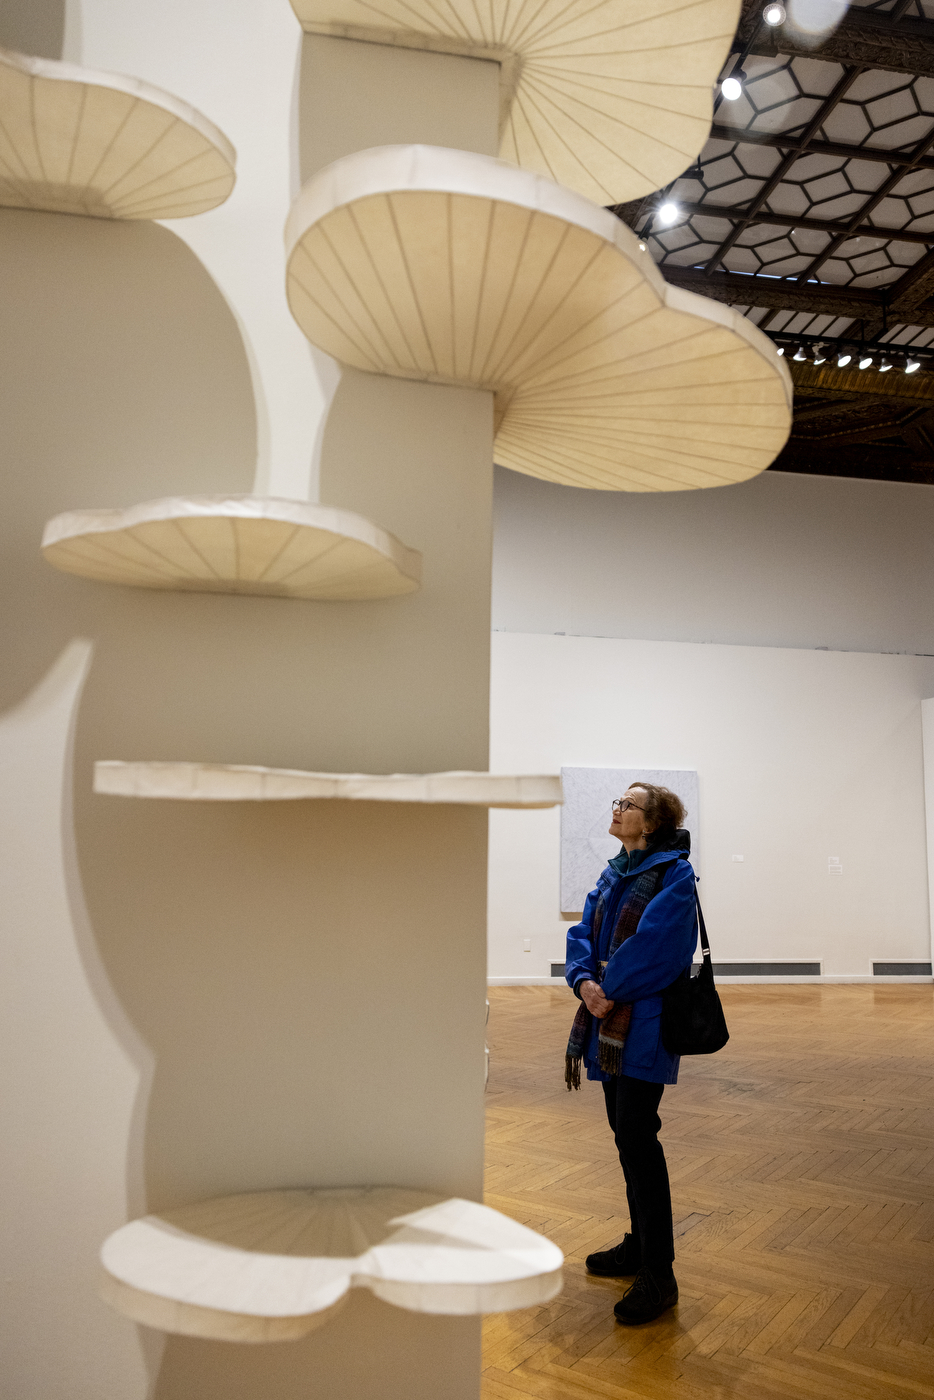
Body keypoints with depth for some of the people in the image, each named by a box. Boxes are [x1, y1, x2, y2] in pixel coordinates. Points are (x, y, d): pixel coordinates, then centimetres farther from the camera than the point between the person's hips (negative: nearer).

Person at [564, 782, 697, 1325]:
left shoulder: (674, 874, -11)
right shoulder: (613, 875, 14)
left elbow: (652, 943, -21)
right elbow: (583, 933, 8)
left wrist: (612, 990, -14)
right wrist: (586, 981, -9)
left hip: (644, 1024, -8)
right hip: (608, 1016, 8)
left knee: (638, 1137, -7)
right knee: (625, 1134, 16)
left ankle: (659, 1276, 4)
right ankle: (640, 1246, 31)